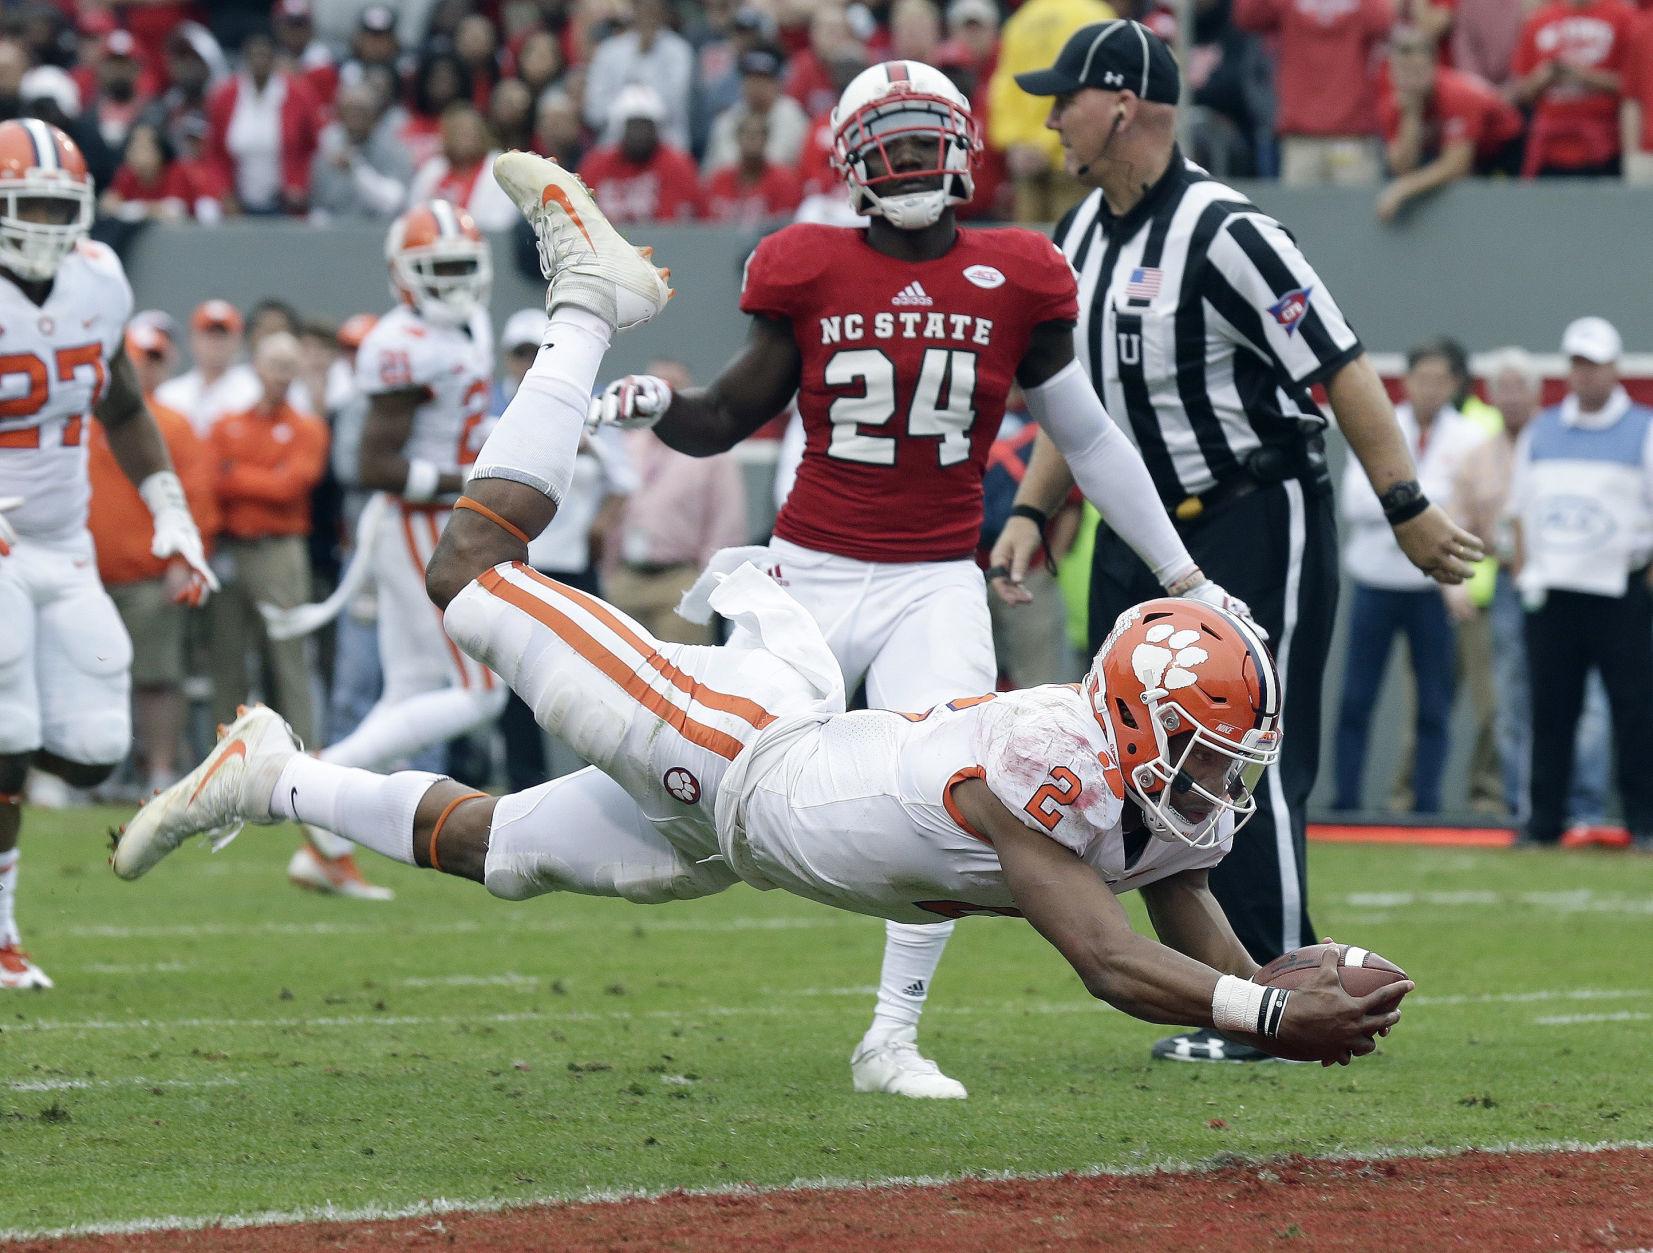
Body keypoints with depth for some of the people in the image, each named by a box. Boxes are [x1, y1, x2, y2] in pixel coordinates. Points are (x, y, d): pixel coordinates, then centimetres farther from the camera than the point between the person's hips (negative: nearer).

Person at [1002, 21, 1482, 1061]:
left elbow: (1341, 369, -19)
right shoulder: (1082, 237, 9)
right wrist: (1032, 513, 10)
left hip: (1259, 525, -9)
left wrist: (1407, 508, -21)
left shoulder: (1222, 232, -18)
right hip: (1142, 532, 9)